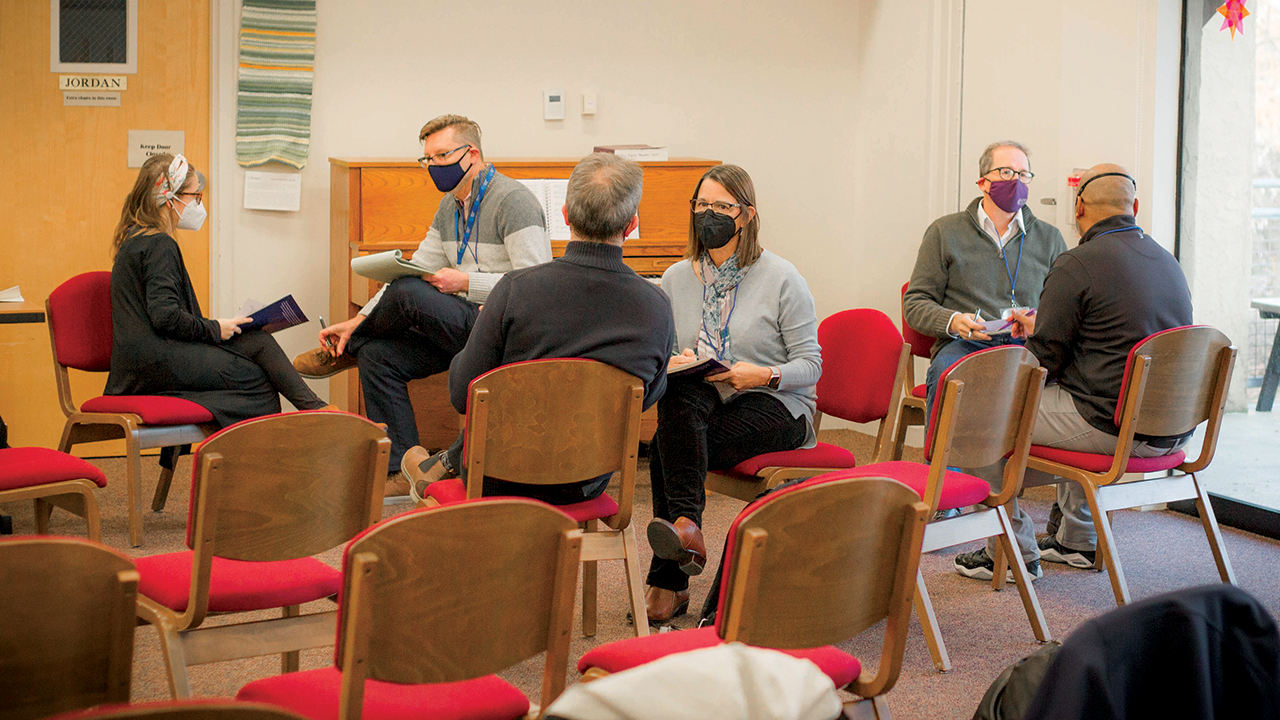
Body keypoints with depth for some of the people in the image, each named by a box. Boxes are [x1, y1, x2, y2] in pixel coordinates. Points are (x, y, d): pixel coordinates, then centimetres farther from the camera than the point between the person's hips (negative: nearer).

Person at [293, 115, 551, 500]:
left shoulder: (513, 201, -12)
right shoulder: (450, 206, 16)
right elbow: (415, 271, 15)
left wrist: (465, 283, -22)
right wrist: (359, 320, 4)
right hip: (467, 325, 9)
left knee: (407, 294, -27)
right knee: (377, 355, -7)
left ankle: (347, 350, 6)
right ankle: (403, 471, -4)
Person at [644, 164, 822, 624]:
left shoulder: (781, 279, -2)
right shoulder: (676, 279, 10)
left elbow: (811, 364, -5)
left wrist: (765, 375, -24)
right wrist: (673, 363, -13)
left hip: (776, 406, -4)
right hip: (701, 406, 4)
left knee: (666, 449, -30)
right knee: (679, 391, -34)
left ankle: (669, 580, -27)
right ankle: (686, 526, -41)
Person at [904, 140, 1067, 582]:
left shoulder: (1048, 239, 22)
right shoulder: (946, 232, 15)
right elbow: (916, 303, 11)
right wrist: (953, 321, -10)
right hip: (962, 346, -1)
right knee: (948, 375, -40)